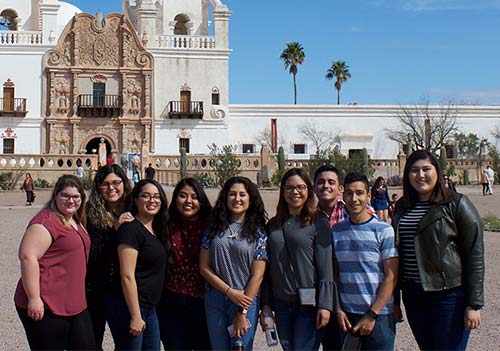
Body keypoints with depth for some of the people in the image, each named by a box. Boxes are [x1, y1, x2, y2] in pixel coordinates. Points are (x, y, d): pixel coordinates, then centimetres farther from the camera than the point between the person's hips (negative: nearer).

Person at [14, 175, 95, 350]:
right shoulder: (47, 221, -13)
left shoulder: (76, 222, 15)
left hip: (75, 305, 9)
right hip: (46, 308, -9)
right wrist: (34, 298, -25)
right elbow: (27, 257, -23)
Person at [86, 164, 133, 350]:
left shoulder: (131, 214, 1)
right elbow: (91, 254, -18)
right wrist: (115, 229, -24)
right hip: (96, 290, -3)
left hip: (124, 290, 4)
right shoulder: (90, 214, -11)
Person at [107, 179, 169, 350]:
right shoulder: (131, 228, -15)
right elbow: (127, 276, -20)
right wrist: (135, 316, -20)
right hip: (129, 308, -9)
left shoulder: (157, 230, 11)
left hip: (150, 308, 9)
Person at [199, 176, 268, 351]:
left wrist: (242, 313, -10)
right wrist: (230, 292, -9)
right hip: (215, 301, 2)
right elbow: (204, 267, 2)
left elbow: (257, 276, -5)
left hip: (246, 301, -2)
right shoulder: (214, 227, 5)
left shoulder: (258, 232, -1)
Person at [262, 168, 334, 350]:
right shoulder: (273, 225, 10)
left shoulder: (317, 224, -3)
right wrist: (266, 304, 8)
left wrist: (325, 305, -12)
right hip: (281, 304, 5)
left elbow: (326, 268, -7)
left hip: (309, 304, -4)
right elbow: (268, 269, 12)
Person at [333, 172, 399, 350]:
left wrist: (372, 315, -11)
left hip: (379, 316, -3)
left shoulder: (384, 230, -6)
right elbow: (335, 273, 9)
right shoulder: (336, 230, 5)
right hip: (346, 315, 3)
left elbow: (391, 277, -8)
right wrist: (339, 309, 0)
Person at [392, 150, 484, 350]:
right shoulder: (401, 207, 10)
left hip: (449, 294, -5)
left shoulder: (456, 204, -6)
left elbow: (475, 255, -8)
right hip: (412, 295, 5)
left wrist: (474, 304, -12)